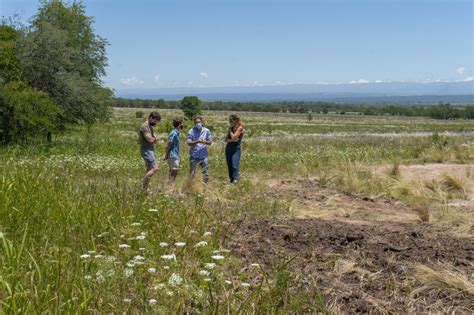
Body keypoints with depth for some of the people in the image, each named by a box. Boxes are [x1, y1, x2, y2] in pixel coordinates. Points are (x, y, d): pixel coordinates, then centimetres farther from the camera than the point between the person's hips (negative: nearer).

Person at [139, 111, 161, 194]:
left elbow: (154, 140, 17)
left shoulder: (151, 127, 17)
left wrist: (153, 139, -4)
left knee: (149, 170, 11)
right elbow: (150, 140, -19)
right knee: (155, 168, -18)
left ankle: (145, 189, 16)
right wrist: (153, 138, 1)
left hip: (151, 150, 10)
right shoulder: (144, 126, -14)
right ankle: (144, 188, -13)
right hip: (146, 150, -10)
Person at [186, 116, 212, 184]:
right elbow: (188, 142, -11)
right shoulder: (191, 131, -5)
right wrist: (197, 141, -24)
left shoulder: (206, 131, 4)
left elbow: (210, 142, 6)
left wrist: (205, 142, -16)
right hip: (194, 156, -2)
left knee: (206, 173, 7)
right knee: (192, 173, 6)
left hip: (204, 156, 2)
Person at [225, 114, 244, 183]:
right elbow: (226, 139, 8)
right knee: (229, 166, 7)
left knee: (234, 166, -17)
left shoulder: (240, 128, -6)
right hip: (228, 148, 7)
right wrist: (231, 140, -11)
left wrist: (230, 130, -2)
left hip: (236, 149, -7)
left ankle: (235, 180, -20)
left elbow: (233, 137, -16)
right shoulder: (231, 128, 13)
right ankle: (231, 180, 13)